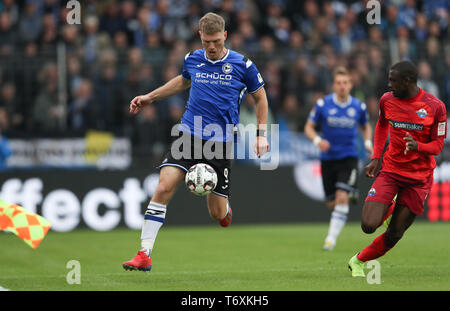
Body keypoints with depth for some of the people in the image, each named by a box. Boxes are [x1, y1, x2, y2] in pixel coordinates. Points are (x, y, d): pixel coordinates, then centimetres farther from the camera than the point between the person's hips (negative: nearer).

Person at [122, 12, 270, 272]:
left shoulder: (243, 65, -3)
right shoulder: (192, 59, 6)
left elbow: (260, 97, 12)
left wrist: (261, 134, 5)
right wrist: (150, 97, 28)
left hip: (220, 142, -2)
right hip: (188, 134, 2)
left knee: (217, 214, 0)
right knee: (163, 188, -19)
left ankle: (226, 209, 41)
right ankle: (145, 255, -16)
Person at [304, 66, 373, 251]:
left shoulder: (359, 107, -2)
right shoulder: (323, 104, -6)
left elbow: (366, 126, 18)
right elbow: (309, 128, 1)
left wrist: (367, 143, -1)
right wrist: (317, 140, -19)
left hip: (349, 158, -1)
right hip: (328, 158, 1)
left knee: (342, 197, -19)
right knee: (332, 203, 6)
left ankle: (332, 238, -13)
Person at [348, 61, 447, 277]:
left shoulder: (435, 106, -11)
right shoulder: (387, 100, -1)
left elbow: (438, 146, -6)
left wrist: (417, 146, -28)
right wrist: (375, 158, 10)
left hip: (419, 178, -2)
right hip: (390, 170, 2)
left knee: (394, 235, -1)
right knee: (368, 225, -14)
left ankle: (358, 261, 23)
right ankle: (387, 210, 20)